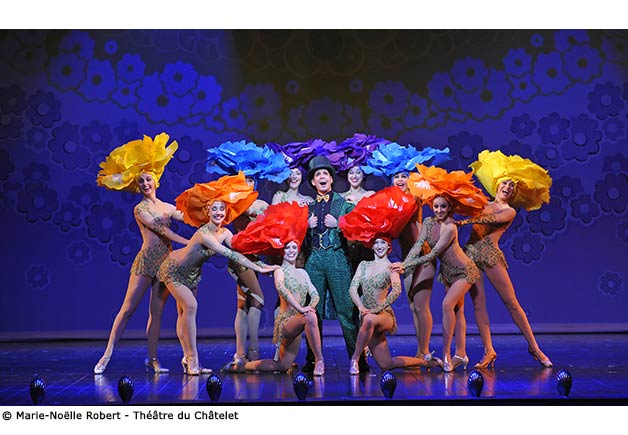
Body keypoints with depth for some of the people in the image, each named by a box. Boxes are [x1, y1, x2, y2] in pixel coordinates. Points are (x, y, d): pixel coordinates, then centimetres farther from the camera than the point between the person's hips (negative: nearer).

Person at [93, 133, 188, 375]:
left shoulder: (168, 207, 17)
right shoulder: (140, 209, 0)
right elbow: (162, 231, -10)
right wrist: (189, 243, -17)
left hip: (166, 261, 5)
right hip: (147, 260, -5)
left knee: (157, 311, 5)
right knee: (128, 308, -5)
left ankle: (152, 359, 7)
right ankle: (108, 354, 0)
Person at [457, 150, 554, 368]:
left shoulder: (509, 211, 7)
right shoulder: (482, 204, 21)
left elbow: (490, 219, -9)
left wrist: (464, 220, -18)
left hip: (490, 254, -3)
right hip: (470, 252, 4)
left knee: (512, 303, -3)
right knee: (478, 303, -2)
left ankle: (534, 347, 5)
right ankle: (489, 351, 1)